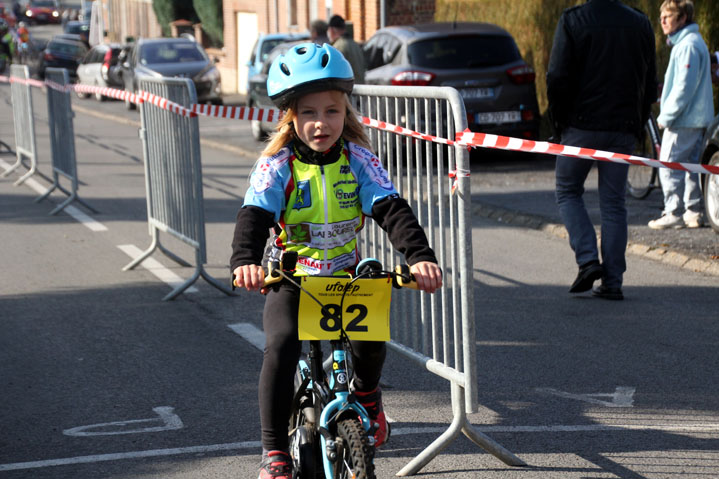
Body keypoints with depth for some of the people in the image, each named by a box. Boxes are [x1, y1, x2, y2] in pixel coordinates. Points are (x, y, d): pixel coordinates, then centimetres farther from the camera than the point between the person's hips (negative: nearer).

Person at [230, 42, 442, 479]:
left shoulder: (359, 160, -6)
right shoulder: (277, 165, -10)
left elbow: (392, 209, -17)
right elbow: (254, 215, -23)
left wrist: (420, 256, -35)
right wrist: (245, 261, -45)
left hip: (346, 274, 1)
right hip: (291, 279, -1)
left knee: (371, 337, -23)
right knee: (281, 346, -25)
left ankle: (368, 394, 15)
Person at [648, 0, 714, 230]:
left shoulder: (688, 45, -16)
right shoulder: (683, 42, 16)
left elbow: (684, 87, -21)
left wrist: (666, 116, -16)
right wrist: (667, 113, 17)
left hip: (683, 119, -10)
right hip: (695, 118, 10)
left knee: (669, 165, -6)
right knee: (691, 165, 11)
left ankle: (673, 213, -3)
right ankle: (693, 212, 15)